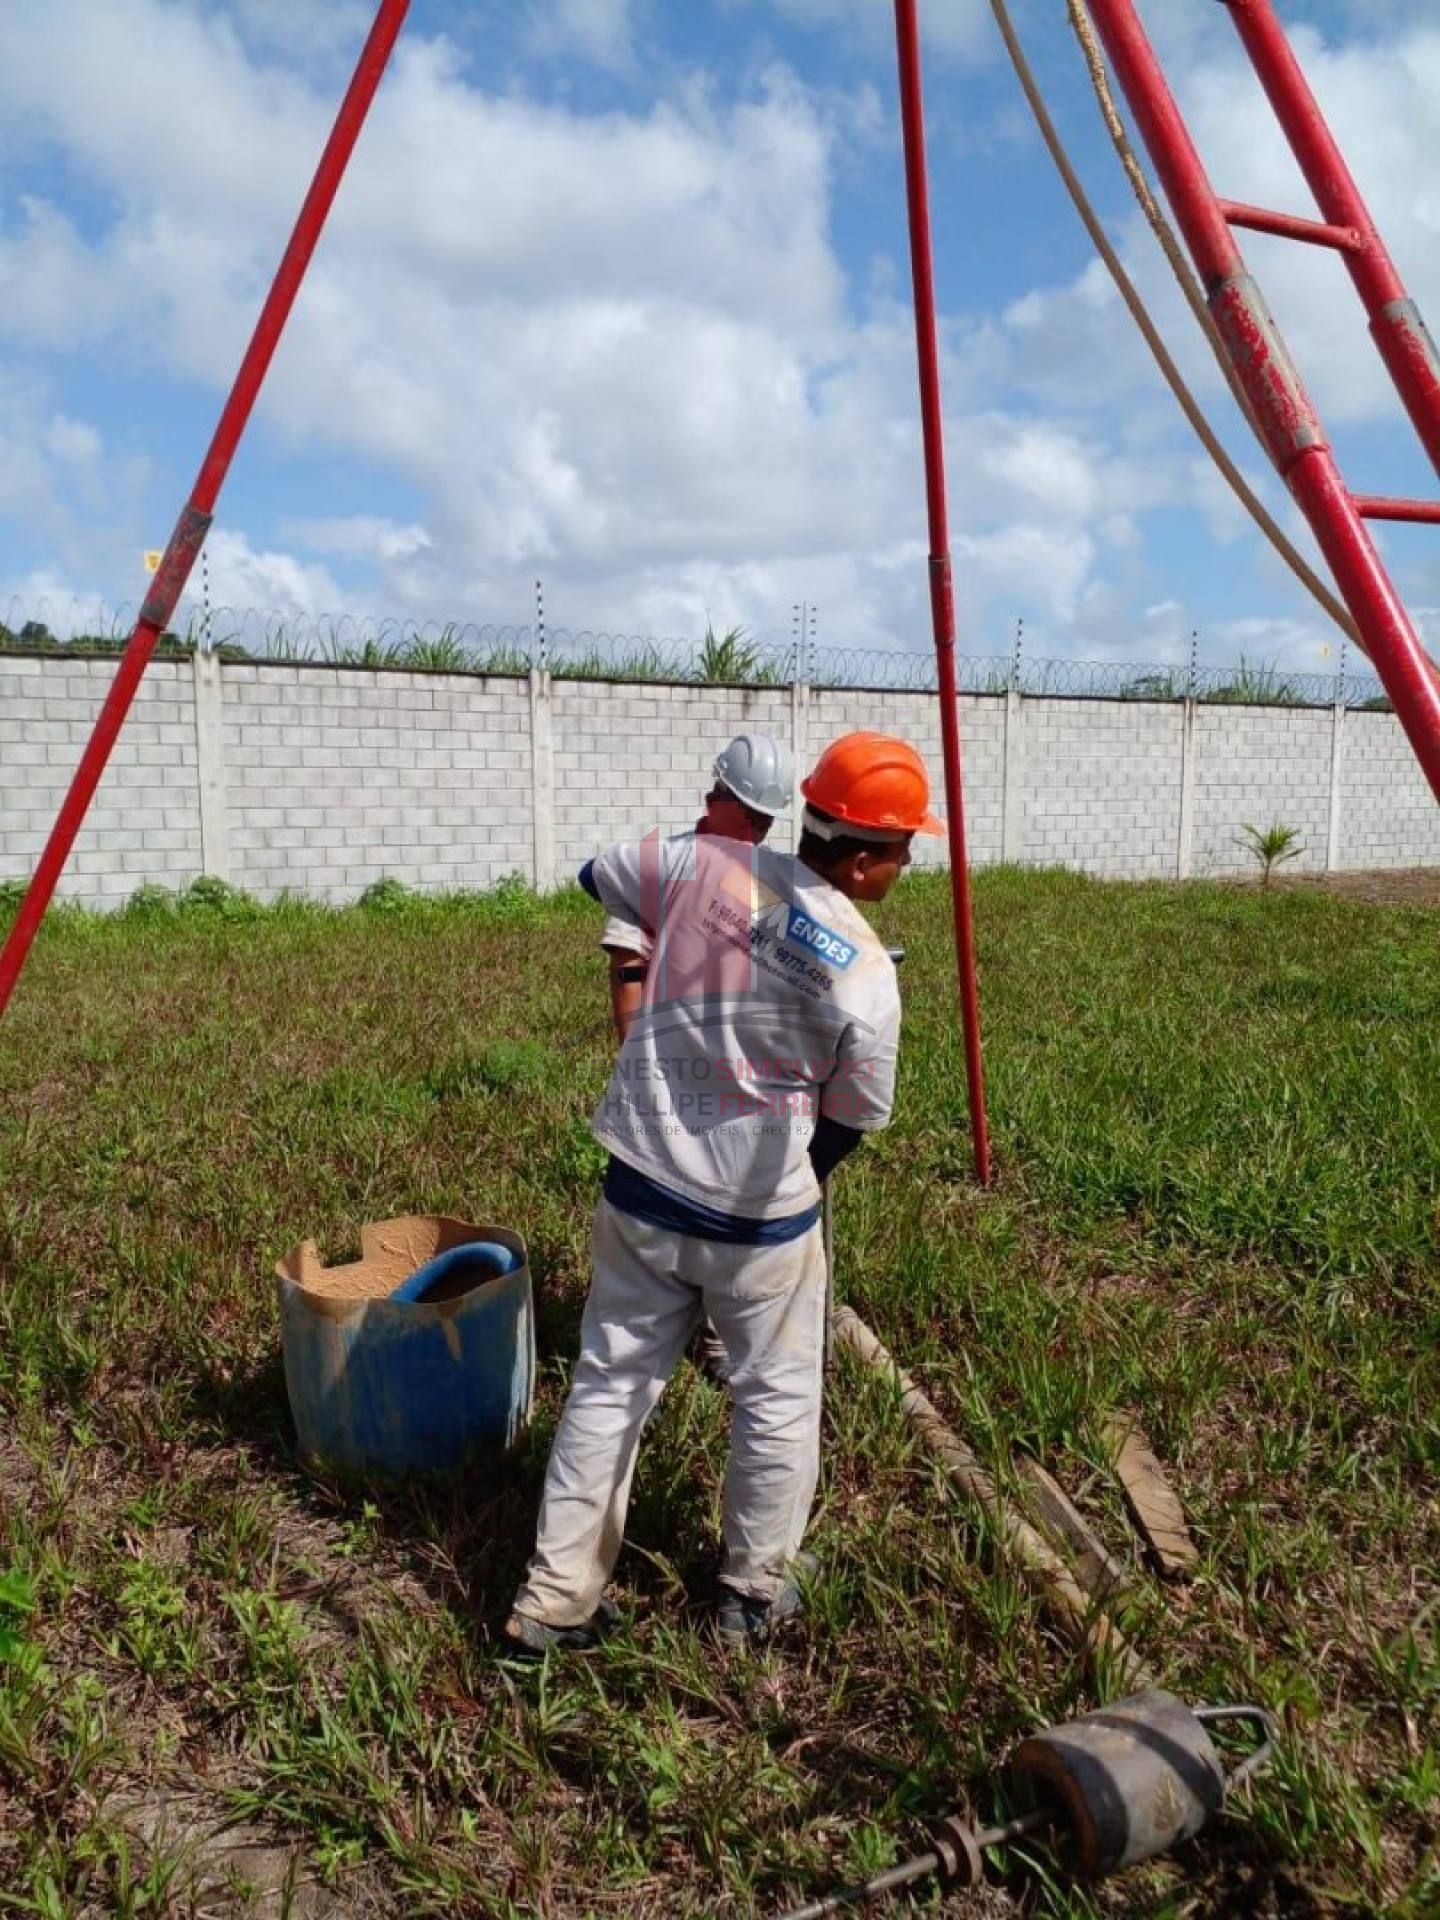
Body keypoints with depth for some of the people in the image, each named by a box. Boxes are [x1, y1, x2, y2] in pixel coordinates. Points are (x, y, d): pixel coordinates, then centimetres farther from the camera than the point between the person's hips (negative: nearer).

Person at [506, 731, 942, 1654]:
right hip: (760, 1218, -4)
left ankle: (556, 1599, 28)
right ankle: (756, 1594, 36)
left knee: (611, 1386, 18)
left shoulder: (702, 862, -8)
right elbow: (858, 1116, -6)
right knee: (778, 1399, 19)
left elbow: (602, 874, 11)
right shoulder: (864, 971, -18)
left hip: (640, 1191, 4)